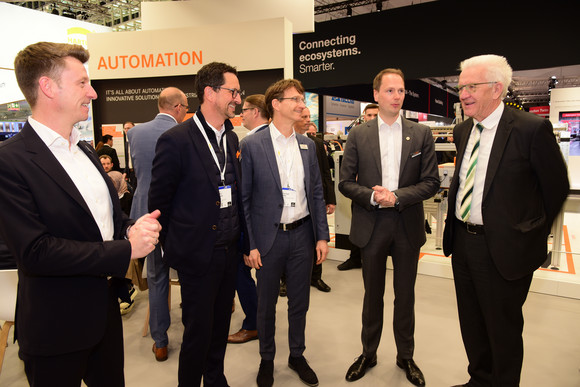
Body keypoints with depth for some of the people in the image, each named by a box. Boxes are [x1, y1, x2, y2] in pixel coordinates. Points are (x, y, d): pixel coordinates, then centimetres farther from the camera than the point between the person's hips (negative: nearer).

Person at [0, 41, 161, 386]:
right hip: (57, 329, -7)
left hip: (106, 311, 7)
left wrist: (133, 228, -9)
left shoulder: (86, 151, 8)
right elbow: (34, 251, -24)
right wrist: (125, 250, -22)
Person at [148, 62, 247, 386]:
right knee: (198, 332, 9)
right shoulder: (175, 140, -14)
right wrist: (172, 247, -1)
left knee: (221, 325, 21)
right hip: (198, 254, -6)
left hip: (229, 250, 7)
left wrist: (244, 239, 10)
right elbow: (159, 201, -7)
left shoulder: (232, 138, 8)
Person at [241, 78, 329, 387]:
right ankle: (266, 359, 36)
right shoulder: (252, 145, -9)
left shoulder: (307, 144, 5)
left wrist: (322, 235, 3)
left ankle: (297, 356, 38)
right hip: (269, 237, -3)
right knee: (266, 304, 14)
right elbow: (244, 198, -7)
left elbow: (317, 193, 8)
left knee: (299, 302, 16)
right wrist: (249, 245, -9)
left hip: (302, 234, 4)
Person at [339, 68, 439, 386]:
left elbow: (431, 182, -3)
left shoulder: (421, 134, 1)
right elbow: (345, 183, -2)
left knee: (405, 296, 14)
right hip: (372, 226, 0)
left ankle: (405, 357, 35)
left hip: (408, 226, 1)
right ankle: (368, 354, 34)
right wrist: (373, 196, -18)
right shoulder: (358, 135, 0)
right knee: (373, 295, 14)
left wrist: (397, 197, -17)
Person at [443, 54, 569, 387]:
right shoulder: (463, 131, 6)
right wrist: (456, 228, 12)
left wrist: (535, 236, 4)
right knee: (471, 324, 21)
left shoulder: (532, 129, -15)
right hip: (462, 241, 7)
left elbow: (557, 188, -6)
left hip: (502, 248, -6)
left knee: (503, 331, 11)